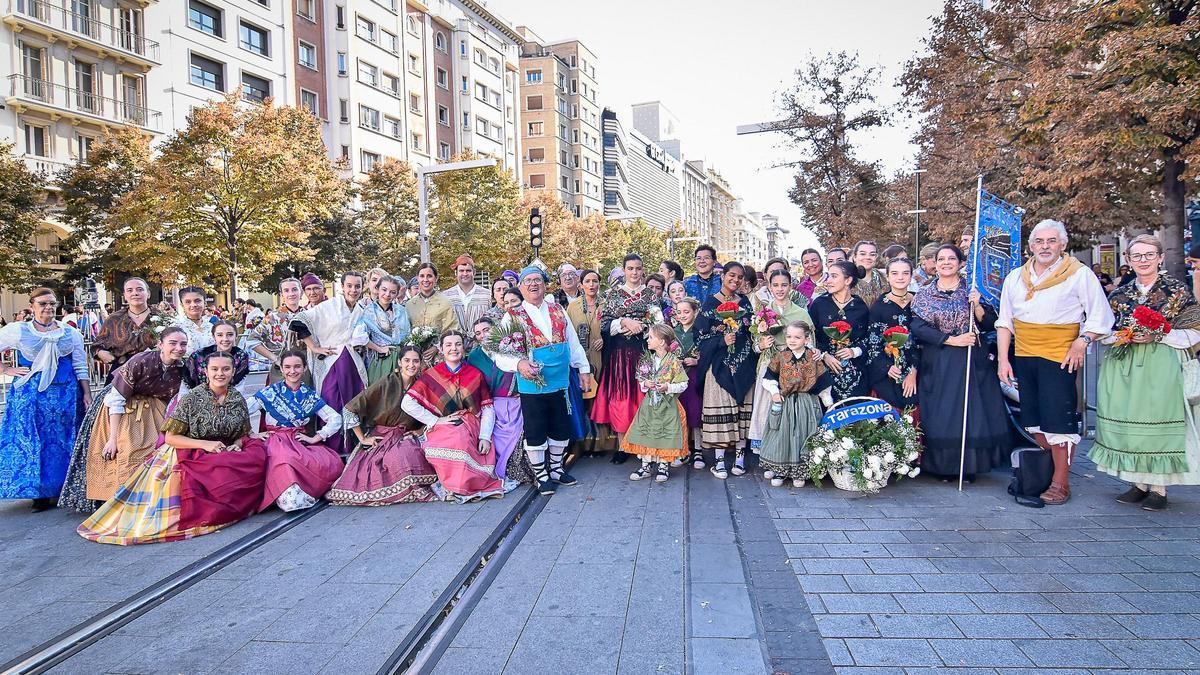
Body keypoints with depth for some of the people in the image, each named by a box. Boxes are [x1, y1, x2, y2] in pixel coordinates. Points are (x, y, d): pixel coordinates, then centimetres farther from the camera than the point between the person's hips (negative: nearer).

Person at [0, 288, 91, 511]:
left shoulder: (70, 333, 7)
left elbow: (81, 367, 6)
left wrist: (87, 395, 0)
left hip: (65, 394, 1)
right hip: (30, 395, -1)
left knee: (62, 440, 4)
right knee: (31, 440, -1)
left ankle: (62, 490, 12)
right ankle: (39, 492, 6)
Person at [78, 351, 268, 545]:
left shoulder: (238, 400, 6)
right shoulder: (192, 399, -6)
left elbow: (244, 434, 16)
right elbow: (171, 437, -5)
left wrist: (237, 445, -8)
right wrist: (204, 444, -17)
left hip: (229, 454, 5)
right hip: (194, 455, -5)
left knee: (258, 455, -28)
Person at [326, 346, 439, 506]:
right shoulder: (386, 384, -10)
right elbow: (350, 409, -10)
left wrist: (419, 431, 2)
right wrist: (362, 439, -7)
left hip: (406, 438, 3)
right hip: (380, 438, -3)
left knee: (411, 455, -31)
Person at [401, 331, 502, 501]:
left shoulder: (475, 374, 12)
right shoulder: (431, 376, 6)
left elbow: (487, 408, 7)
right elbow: (407, 403, -1)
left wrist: (485, 436, -8)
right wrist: (435, 421, -7)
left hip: (473, 429, 2)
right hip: (443, 430, -2)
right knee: (458, 440, -35)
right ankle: (456, 487, -16)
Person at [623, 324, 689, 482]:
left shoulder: (674, 361, -11)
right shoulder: (648, 360, 5)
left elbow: (683, 384, -9)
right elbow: (641, 380, 13)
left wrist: (668, 387, -21)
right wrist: (645, 384, -8)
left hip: (667, 405, -5)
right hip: (649, 403, 5)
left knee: (665, 435, 0)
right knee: (645, 433, 3)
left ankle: (663, 466, 15)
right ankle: (645, 466, 14)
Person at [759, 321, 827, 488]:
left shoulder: (813, 358, -2)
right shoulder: (781, 357, -1)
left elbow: (822, 383, 3)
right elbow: (768, 377, 6)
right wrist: (774, 391, -7)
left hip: (806, 404, 0)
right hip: (784, 402, 0)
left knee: (802, 435, 2)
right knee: (782, 435, 2)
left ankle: (800, 473, 12)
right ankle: (779, 471, 12)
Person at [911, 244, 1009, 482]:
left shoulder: (972, 290, 7)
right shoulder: (924, 294, 5)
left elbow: (989, 324, 2)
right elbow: (918, 328, -7)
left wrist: (976, 305, -15)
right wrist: (953, 340, -13)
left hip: (971, 362, 0)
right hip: (937, 363, 0)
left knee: (971, 412, -1)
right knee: (940, 415, -1)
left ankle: (969, 466, 11)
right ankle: (942, 466, 10)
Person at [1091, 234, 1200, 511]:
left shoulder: (1176, 290, 1)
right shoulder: (1120, 294, 11)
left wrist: (1158, 336, -15)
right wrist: (1122, 337, -4)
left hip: (1162, 367, -4)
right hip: (1124, 368, 4)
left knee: (1158, 421, -5)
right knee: (1129, 422, 4)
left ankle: (1158, 487, 5)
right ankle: (1140, 482, 15)